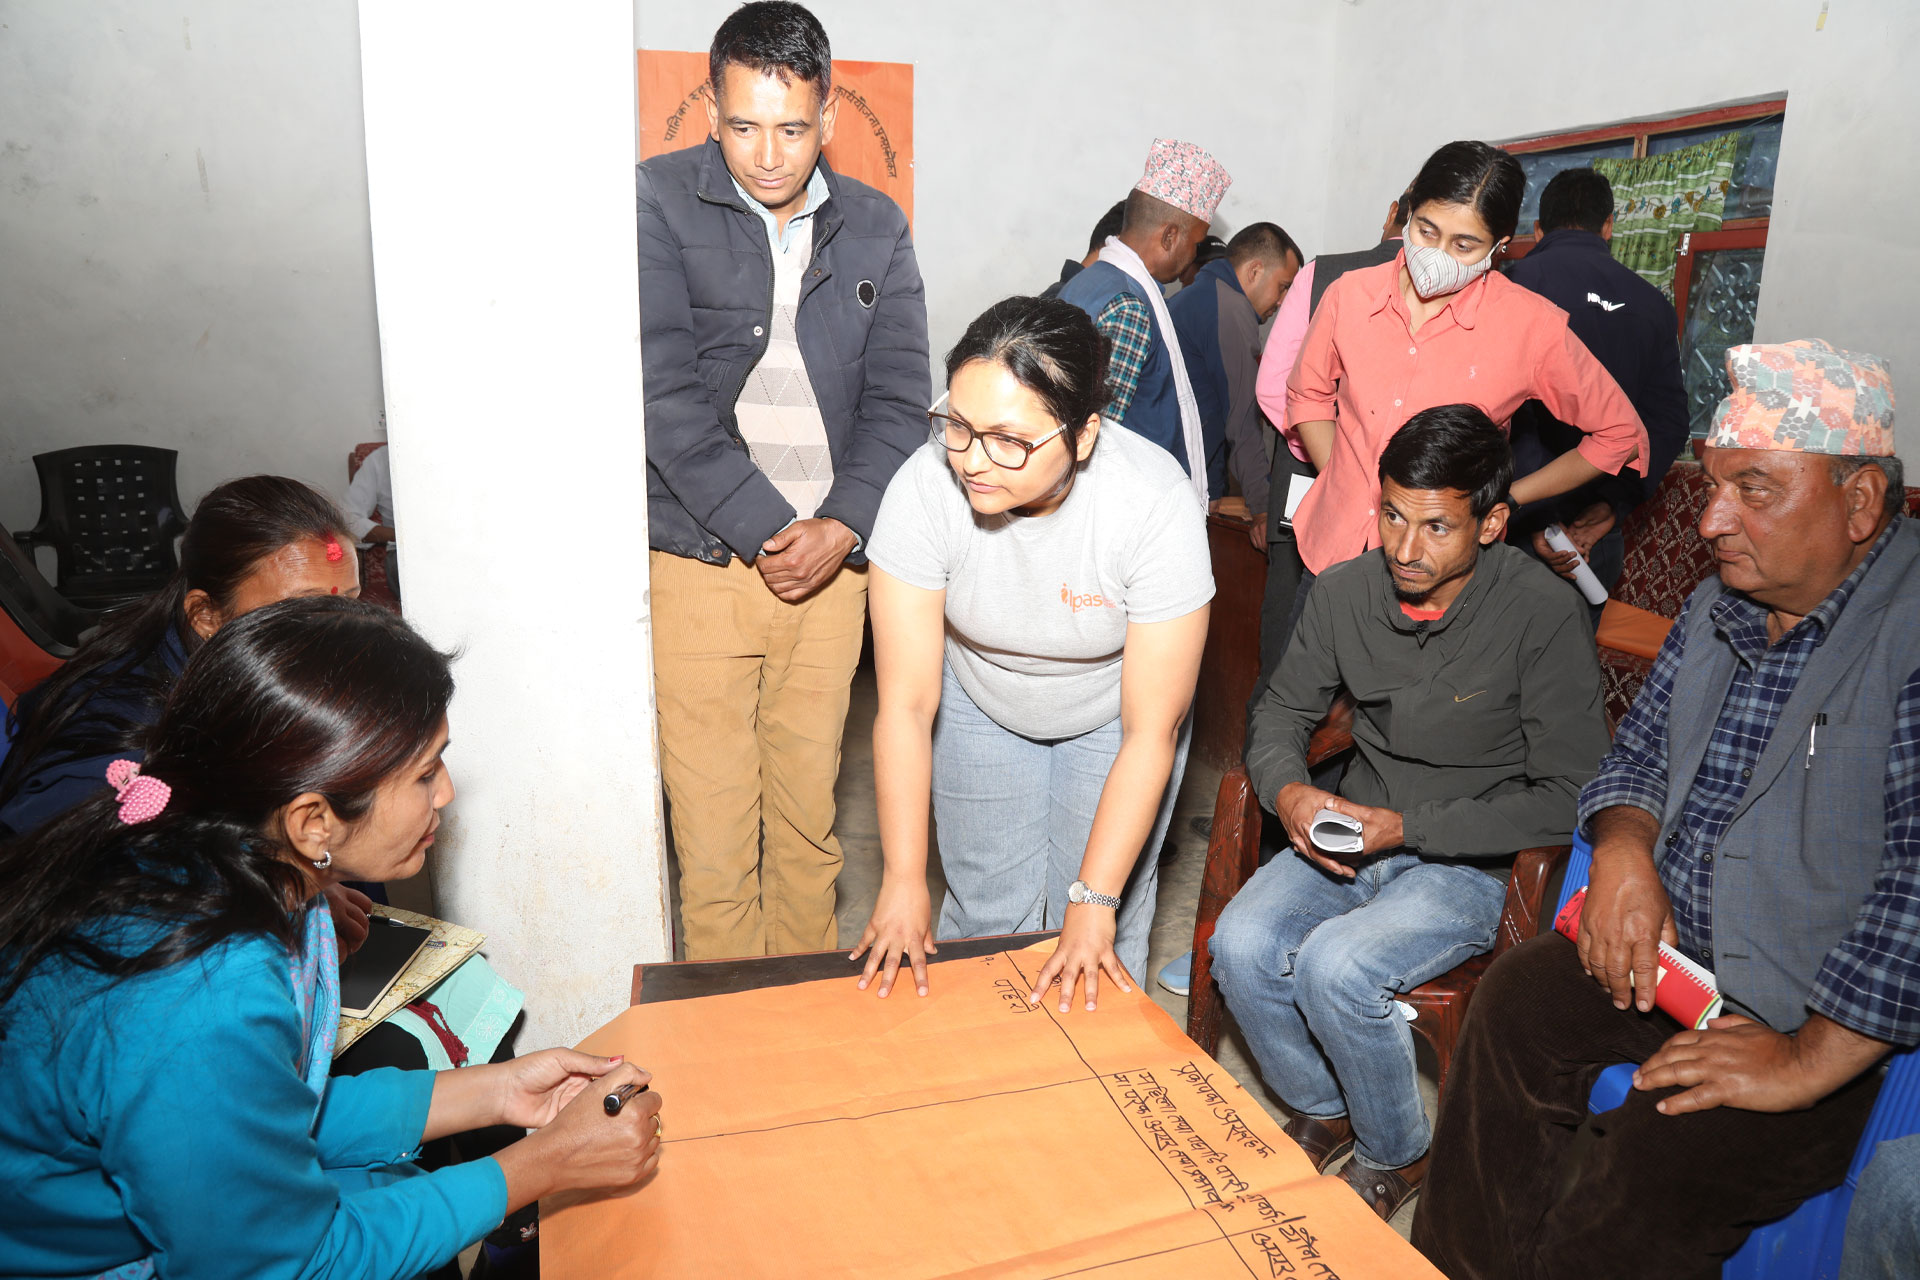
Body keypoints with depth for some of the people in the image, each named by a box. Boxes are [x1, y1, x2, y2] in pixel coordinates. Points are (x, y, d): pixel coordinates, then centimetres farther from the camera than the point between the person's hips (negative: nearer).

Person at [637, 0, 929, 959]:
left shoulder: (875, 228, 11)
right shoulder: (658, 203, -1)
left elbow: (899, 397, 5)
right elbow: (667, 392, -10)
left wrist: (841, 528, -9)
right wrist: (765, 533, -13)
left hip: (831, 559, 3)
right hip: (699, 560, -3)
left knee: (810, 812, 12)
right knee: (713, 825, 1)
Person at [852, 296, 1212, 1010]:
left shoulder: (1156, 506, -34)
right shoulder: (924, 489, -31)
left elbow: (1150, 733, -27)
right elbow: (905, 705, -24)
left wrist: (1093, 899, -26)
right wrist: (903, 880, -25)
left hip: (1113, 712, -1)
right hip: (979, 703, 1)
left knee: (1104, 936, 0)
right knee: (986, 913, 4)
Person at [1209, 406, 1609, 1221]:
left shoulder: (1544, 616, -18)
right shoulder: (1346, 591, -4)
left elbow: (1571, 798, -17)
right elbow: (1281, 711, 9)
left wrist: (1407, 827, -21)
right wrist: (1289, 793, -13)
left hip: (1474, 862, -4)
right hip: (1354, 836, 5)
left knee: (1335, 967, -27)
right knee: (1241, 945, -19)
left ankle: (1396, 1155, 6)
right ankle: (1322, 1113, 13)